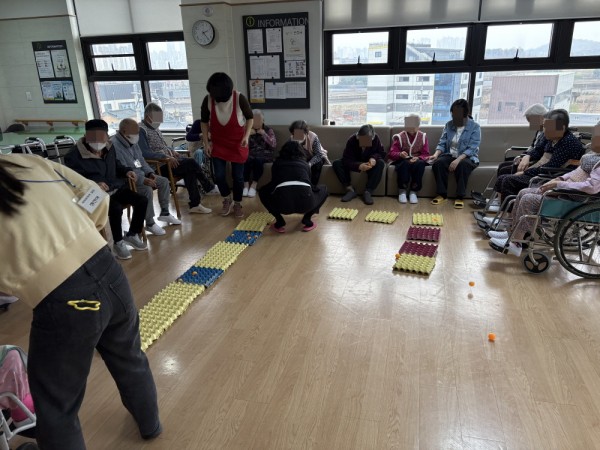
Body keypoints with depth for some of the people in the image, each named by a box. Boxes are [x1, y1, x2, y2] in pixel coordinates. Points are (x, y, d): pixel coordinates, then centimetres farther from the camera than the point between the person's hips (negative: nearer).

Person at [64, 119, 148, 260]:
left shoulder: (109, 148, 10)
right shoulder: (74, 155, -13)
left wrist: (127, 171, 5)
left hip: (116, 188, 7)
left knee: (142, 201, -9)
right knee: (116, 209, -34)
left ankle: (132, 235, 11)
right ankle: (118, 243, -10)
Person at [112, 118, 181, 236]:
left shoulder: (132, 142, 7)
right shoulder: (114, 145, -24)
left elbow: (141, 160, 17)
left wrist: (150, 172, -2)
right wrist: (143, 180, -32)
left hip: (141, 175, 10)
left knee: (164, 181, 4)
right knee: (147, 189, -32)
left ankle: (164, 213, 15)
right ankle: (150, 223, -18)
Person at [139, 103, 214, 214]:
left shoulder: (154, 128, 15)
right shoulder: (141, 130, -13)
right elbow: (144, 153, -24)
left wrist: (172, 151, 6)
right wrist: (166, 157, -28)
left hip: (166, 160, 9)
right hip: (158, 166, -9)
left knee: (190, 170, -12)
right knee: (191, 163, -18)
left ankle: (195, 204, -8)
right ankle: (209, 187, -1)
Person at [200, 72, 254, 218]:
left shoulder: (240, 99, -20)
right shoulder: (208, 100, -14)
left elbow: (250, 117, -4)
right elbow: (204, 121, 1)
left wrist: (246, 136, -15)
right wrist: (206, 142, -3)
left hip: (238, 143, -2)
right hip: (217, 144, 2)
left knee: (238, 176, 3)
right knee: (219, 175, -1)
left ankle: (237, 204, 23)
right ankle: (227, 200, 25)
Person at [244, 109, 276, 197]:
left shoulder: (268, 130, 9)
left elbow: (274, 145, -6)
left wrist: (264, 134, -11)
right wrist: (248, 135, -9)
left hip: (264, 155, -1)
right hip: (250, 154, 2)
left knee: (258, 159, -36)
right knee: (246, 159, -33)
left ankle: (254, 185, -33)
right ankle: (246, 185, -31)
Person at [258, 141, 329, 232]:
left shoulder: (278, 162, 23)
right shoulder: (304, 163, 28)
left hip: (282, 202, 0)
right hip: (305, 201, 1)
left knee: (263, 191, 33)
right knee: (323, 189, 33)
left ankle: (279, 222, 19)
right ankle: (307, 219, 18)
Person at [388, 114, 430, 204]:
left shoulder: (423, 136, 5)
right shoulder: (400, 137, 1)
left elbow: (426, 154, 1)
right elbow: (392, 153, -4)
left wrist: (418, 158, -22)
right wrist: (400, 154, -27)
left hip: (417, 160, 1)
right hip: (402, 161, -1)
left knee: (420, 164, -35)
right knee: (405, 163, -37)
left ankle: (413, 192, -24)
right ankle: (402, 191, -22)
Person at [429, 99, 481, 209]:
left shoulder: (475, 127, -7)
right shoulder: (448, 125, 5)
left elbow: (472, 149, -17)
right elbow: (442, 144, 3)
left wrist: (458, 159, -32)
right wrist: (436, 154, -19)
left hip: (467, 157, -3)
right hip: (450, 155, 3)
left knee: (462, 165, -38)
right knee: (438, 163, -29)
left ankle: (460, 197, -27)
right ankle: (442, 195, -20)